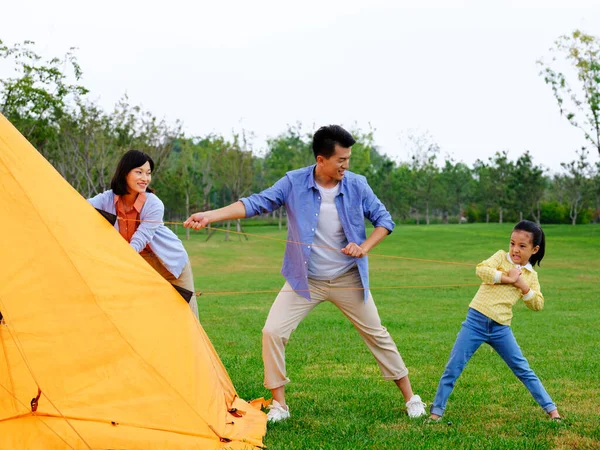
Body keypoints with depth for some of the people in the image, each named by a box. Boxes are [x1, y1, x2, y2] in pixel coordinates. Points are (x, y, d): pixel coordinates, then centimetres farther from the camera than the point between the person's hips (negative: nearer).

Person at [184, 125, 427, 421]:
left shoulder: (357, 185, -9)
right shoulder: (294, 183, -12)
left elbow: (384, 220, -1)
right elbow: (256, 203, -16)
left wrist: (365, 247, -19)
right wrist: (210, 215, -28)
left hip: (348, 280, 1)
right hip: (304, 281, 0)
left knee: (376, 334, 8)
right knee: (273, 332, -12)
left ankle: (410, 398, 24)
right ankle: (279, 404, 3)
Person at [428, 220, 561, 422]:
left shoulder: (531, 276, 12)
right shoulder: (501, 256, 3)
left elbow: (537, 305, 5)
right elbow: (481, 270, -16)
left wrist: (522, 284, -6)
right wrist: (507, 278, -12)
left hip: (501, 328, 2)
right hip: (476, 321, -2)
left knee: (523, 370, 6)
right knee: (453, 368, -2)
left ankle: (551, 409, 15)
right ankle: (436, 411, 9)